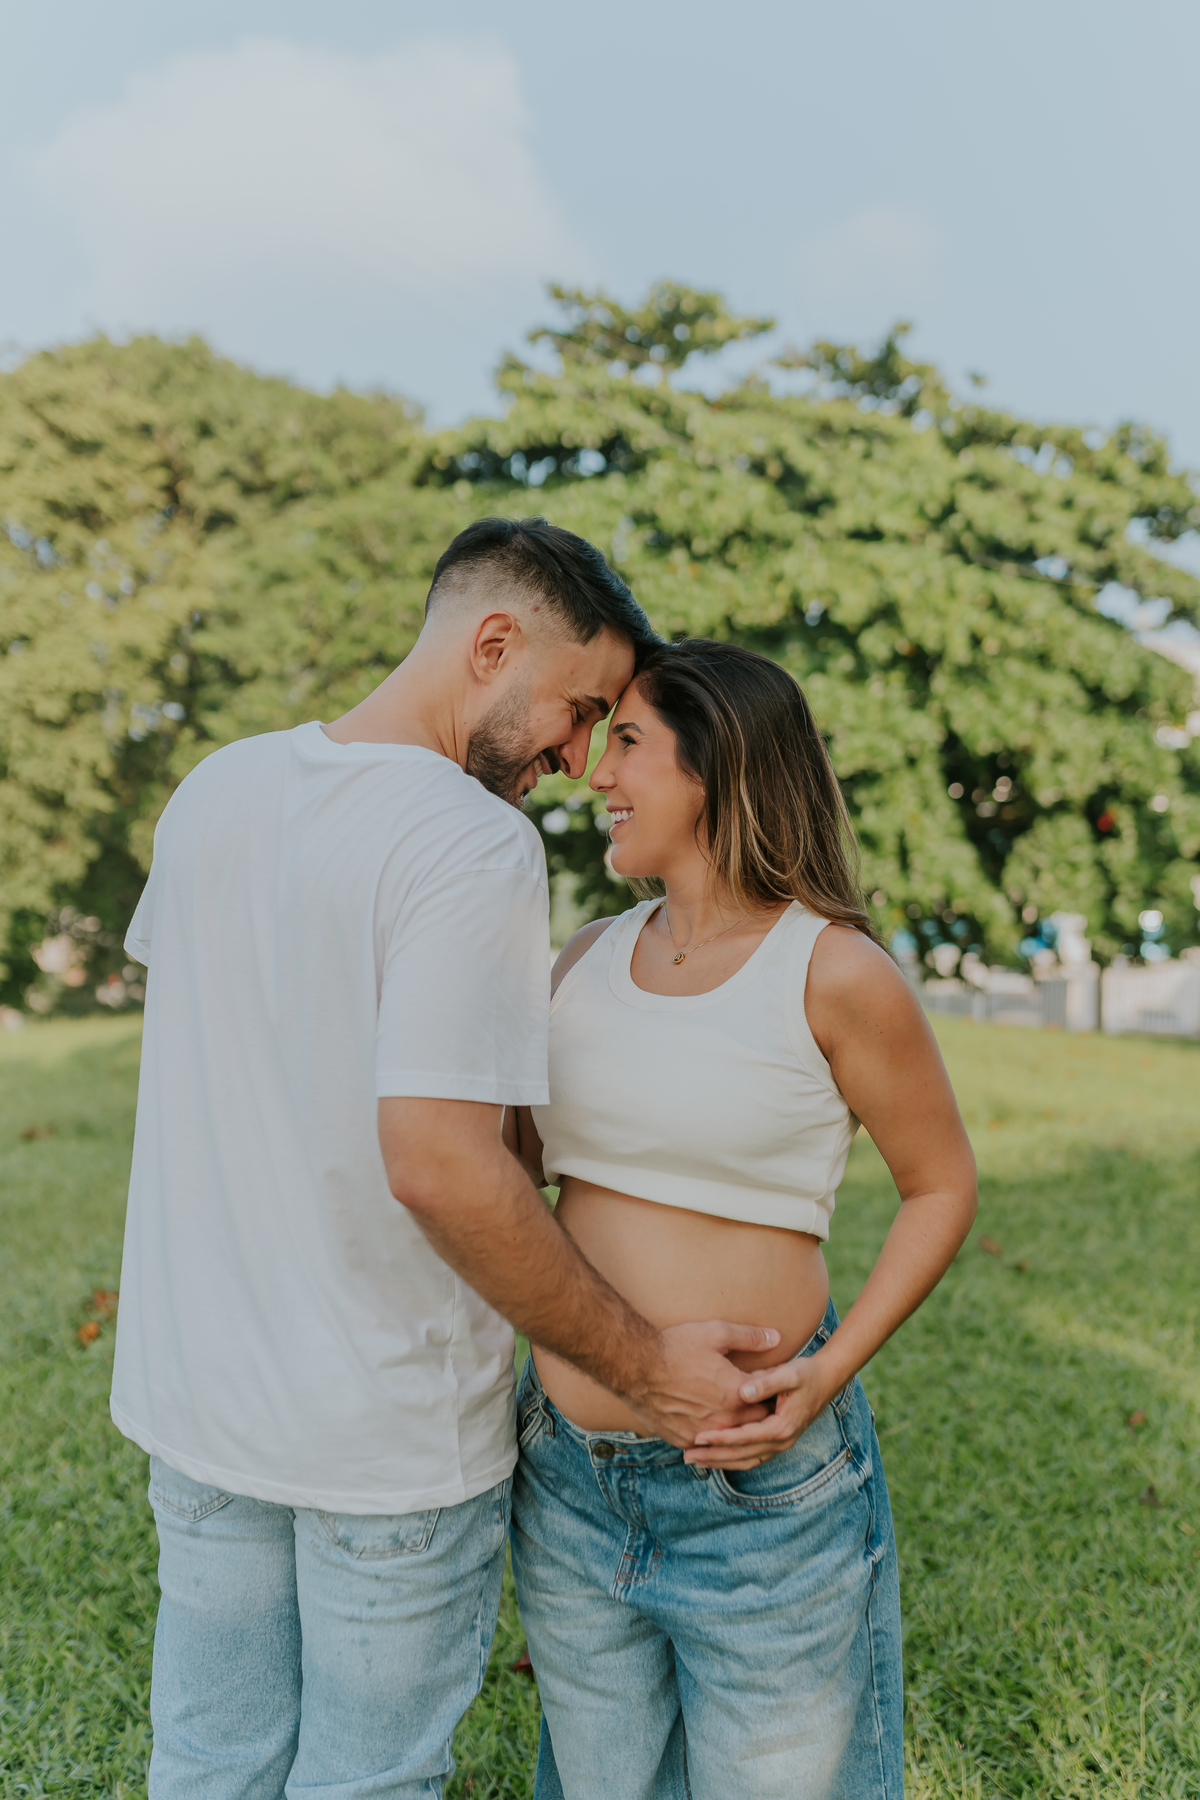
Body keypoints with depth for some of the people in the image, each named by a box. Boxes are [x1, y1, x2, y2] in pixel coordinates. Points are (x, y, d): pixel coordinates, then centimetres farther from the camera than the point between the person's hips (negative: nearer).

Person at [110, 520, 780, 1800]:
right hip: (388, 1431, -6)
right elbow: (439, 1166, -28)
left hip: (193, 1392, 7)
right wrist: (642, 1367, -18)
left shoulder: (211, 791, 1)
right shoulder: (475, 844, -22)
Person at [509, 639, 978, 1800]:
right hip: (571, 1475, 5)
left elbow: (942, 1187, -3)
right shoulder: (589, 960, 3)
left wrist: (832, 1373, -13)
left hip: (758, 1483, -5)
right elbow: (512, 1152, 13)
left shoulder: (833, 972, -13)